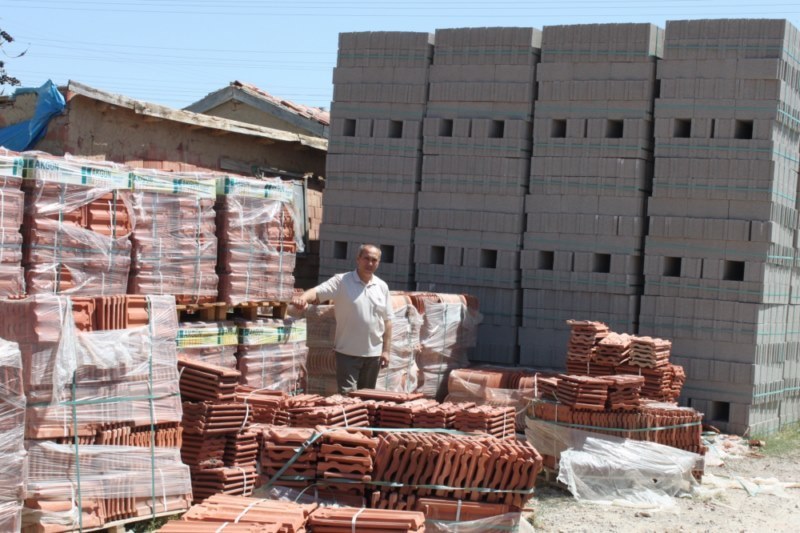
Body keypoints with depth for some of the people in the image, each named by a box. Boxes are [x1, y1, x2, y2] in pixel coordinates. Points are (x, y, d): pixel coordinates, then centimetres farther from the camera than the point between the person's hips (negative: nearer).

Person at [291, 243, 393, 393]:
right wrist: (303, 298, -43)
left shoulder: (382, 286, 6)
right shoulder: (341, 281, -7)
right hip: (348, 352, -4)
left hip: (373, 353, 4)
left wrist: (386, 350, 5)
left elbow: (387, 320, 9)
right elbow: (317, 291, -20)